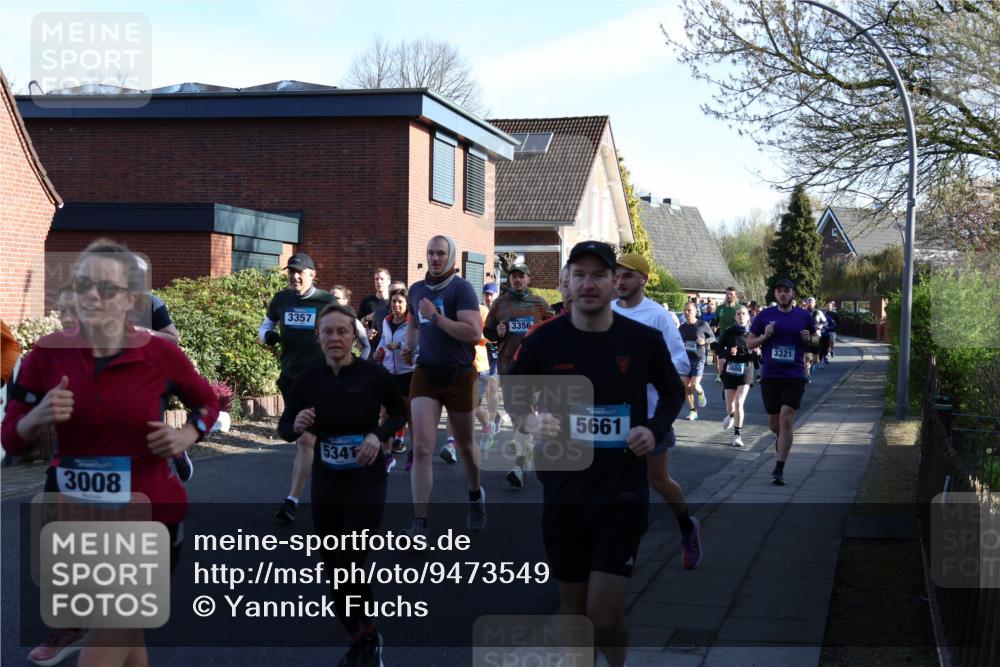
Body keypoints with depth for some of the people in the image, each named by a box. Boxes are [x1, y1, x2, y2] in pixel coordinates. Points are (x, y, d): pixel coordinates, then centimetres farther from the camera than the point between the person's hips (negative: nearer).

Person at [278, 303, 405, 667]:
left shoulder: (374, 374, -13)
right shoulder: (308, 379, -6)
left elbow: (400, 413, 4)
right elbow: (284, 428, 4)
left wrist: (378, 435, -15)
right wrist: (297, 425, -19)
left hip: (367, 482, -3)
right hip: (325, 484, 3)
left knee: (350, 568, -8)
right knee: (333, 570, 10)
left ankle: (368, 636, 18)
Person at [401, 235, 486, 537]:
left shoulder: (461, 288, -11)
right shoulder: (416, 289, 7)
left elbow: (474, 333, -23)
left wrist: (436, 318, -24)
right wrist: (409, 346, 9)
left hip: (459, 377, -3)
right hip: (425, 376, 3)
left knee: (465, 445, 16)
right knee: (421, 449, -9)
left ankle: (476, 497, 43)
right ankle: (419, 523, -10)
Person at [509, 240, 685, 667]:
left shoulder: (644, 340, -4)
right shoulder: (543, 340, -4)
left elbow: (674, 393, 14)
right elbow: (511, 393, 10)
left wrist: (655, 430, -5)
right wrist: (531, 421, -11)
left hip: (623, 493, -1)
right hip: (563, 493, 1)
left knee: (605, 615, -4)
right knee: (573, 608, 12)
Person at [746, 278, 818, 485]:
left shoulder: (803, 316, 4)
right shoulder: (765, 315, 3)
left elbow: (816, 338, 18)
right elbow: (749, 342, 7)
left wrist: (809, 339, -6)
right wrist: (765, 336, -13)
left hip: (794, 376, -1)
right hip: (770, 375, 2)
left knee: (786, 420, -13)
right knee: (774, 424, 10)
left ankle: (779, 470, -8)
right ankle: (782, 437, 48)